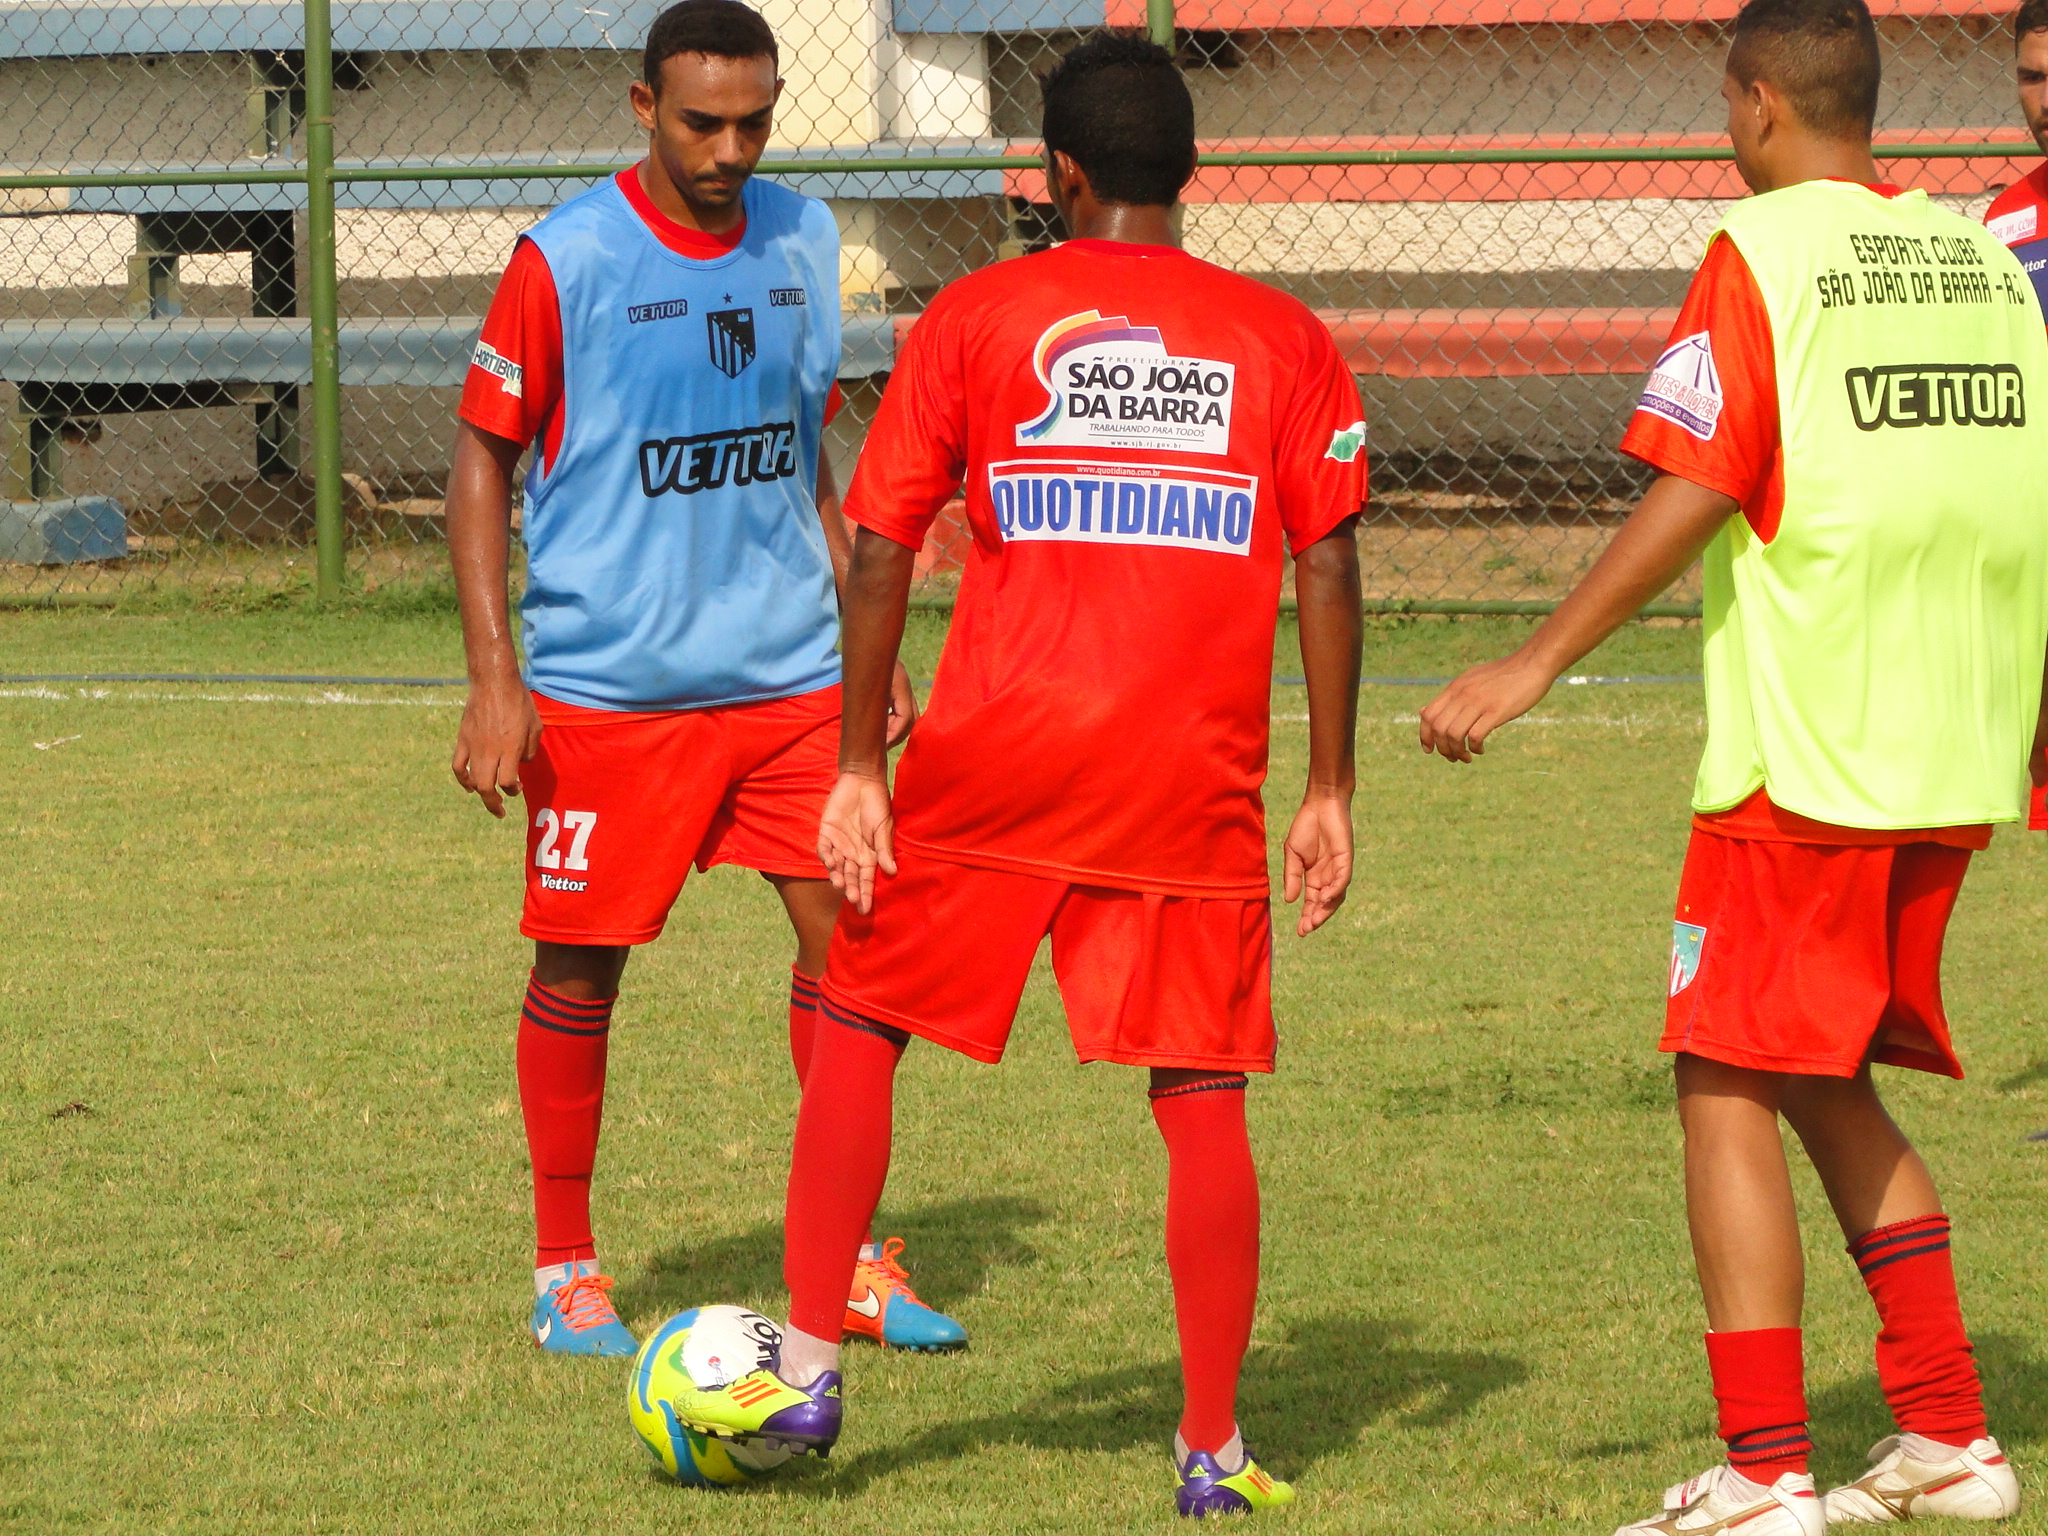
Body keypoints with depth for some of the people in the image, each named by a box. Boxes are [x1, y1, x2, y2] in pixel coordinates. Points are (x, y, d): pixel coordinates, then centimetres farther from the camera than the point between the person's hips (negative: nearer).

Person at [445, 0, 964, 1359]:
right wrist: (494, 678, -11)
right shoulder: (569, 261, -9)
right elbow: (483, 456, -4)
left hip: (787, 674, 4)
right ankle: (566, 1269, 18)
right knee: (581, 970, 3)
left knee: (850, 936, -1)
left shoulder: (802, 242, 6)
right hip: (607, 679, -4)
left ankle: (851, 1258, 10)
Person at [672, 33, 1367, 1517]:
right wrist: (1331, 794, 5)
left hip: (995, 756, -1)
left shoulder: (976, 318, 4)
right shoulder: (1283, 338, 7)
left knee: (861, 1026, 15)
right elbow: (1329, 564, 1)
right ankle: (1215, 1448, 4)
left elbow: (881, 552, 0)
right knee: (1203, 1095, 5)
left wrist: (859, 771, 3)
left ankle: (807, 1374, 13)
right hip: (1196, 781, 1)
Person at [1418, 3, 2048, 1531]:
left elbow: (1695, 491, -15)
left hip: (1800, 759, -7)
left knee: (1730, 1090, -2)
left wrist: (1536, 663, -12)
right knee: (1834, 1088, 19)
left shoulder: (1763, 252, -8)